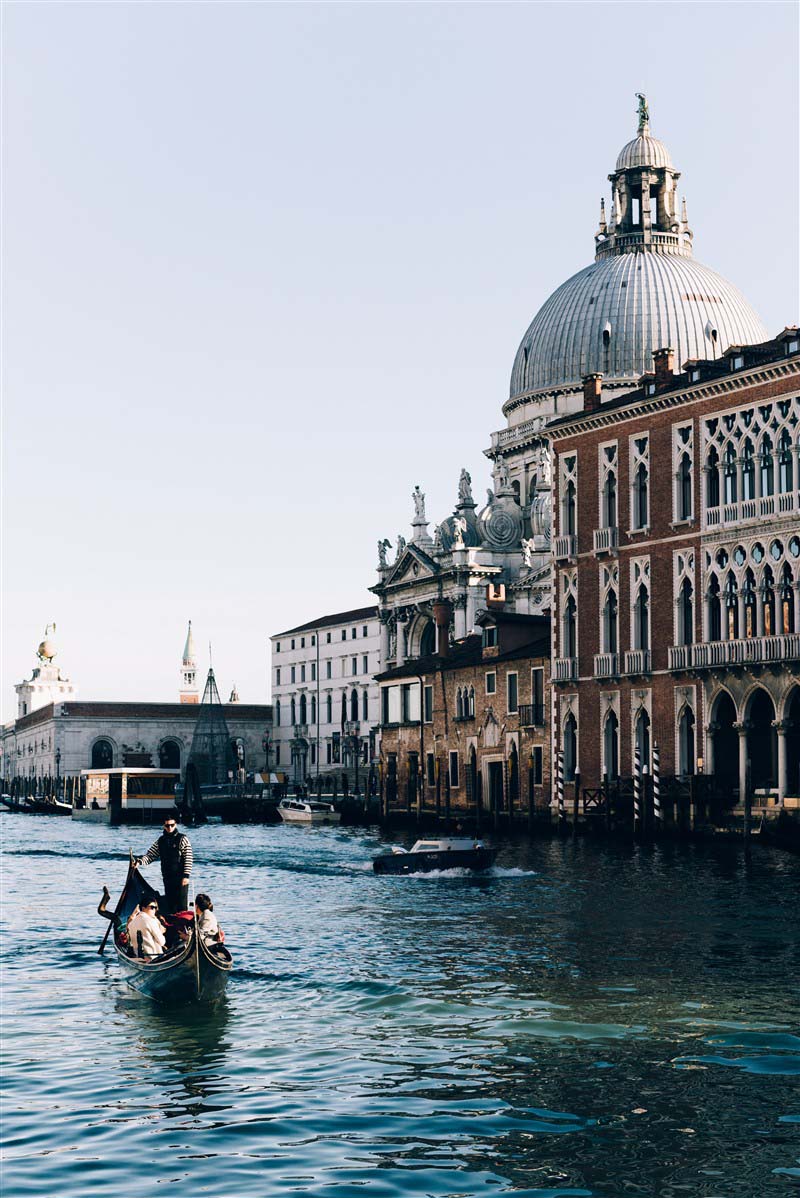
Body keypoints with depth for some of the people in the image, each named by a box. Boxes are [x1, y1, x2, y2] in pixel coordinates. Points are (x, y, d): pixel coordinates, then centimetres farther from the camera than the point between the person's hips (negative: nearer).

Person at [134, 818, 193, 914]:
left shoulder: (182, 839, -4)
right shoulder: (161, 841, 12)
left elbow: (188, 858, -8)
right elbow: (150, 855, 9)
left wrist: (186, 876, -15)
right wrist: (140, 861, -10)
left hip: (180, 878, -5)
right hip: (167, 878, 5)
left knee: (181, 904, -7)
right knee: (169, 904, 9)